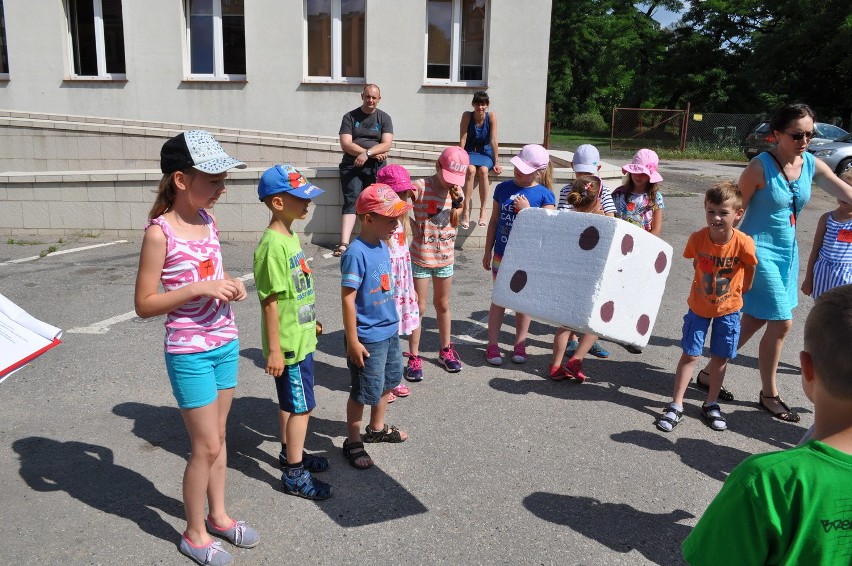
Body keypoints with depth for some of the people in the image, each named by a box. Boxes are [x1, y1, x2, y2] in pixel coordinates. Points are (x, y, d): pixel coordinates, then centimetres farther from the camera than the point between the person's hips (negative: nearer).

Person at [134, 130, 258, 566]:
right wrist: (199, 289, -24)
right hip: (189, 353, -6)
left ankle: (218, 515, 37)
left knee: (217, 436, 18)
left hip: (225, 343, 7)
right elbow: (144, 304, -15)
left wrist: (230, 287, -3)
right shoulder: (160, 232, -17)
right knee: (206, 446, 3)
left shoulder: (207, 220, 3)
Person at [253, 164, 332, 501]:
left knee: (291, 402, 22)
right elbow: (270, 301, -22)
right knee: (302, 406, 1)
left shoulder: (291, 236, 6)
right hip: (287, 343, -9)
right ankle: (294, 474, 14)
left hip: (301, 338, 9)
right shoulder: (272, 244, -23)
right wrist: (274, 350, -20)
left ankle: (290, 452, 38)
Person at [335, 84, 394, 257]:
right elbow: (345, 144, -4)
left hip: (376, 166, 2)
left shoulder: (384, 118, 10)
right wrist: (374, 153, -10)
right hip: (352, 165, -1)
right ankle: (344, 244, -29)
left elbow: (386, 145, -2)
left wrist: (367, 153, -19)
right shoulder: (350, 117, 8)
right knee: (351, 202, -17)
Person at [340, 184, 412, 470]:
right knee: (364, 391, 6)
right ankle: (353, 442, 26)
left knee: (388, 381, 23)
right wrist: (353, 341, -19)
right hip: (367, 338, -9)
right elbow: (348, 298, -21)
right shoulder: (356, 253, -23)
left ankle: (377, 428, 44)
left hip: (389, 331, 9)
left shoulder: (382, 246, 2)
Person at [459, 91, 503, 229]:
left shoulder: (491, 117, -10)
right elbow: (462, 140, -12)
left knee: (483, 170, -32)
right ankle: (466, 210, -33)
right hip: (469, 152, 0)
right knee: (471, 170, -32)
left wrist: (496, 163, -13)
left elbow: (493, 141, -12)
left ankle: (483, 209, -21)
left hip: (485, 152, 0)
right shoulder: (467, 116, -10)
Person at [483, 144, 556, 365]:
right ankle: (492, 345, 17)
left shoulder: (544, 195, -7)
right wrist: (488, 251, 8)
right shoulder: (503, 188, 0)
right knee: (499, 299, 8)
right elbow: (494, 221, 7)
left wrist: (527, 210, -20)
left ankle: (520, 345, 24)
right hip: (502, 256, 2)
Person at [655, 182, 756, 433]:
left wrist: (742, 290, 5)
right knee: (690, 355, 4)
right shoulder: (697, 238, -21)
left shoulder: (743, 243, -25)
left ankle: (711, 404, 28)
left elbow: (750, 267, -4)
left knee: (720, 357, 11)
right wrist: (704, 284, 4)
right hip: (699, 305, 0)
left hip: (728, 307, 0)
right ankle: (676, 405, 11)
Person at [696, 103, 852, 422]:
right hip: (759, 250, -7)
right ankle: (769, 395, 16)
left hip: (787, 252, 7)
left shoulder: (812, 165, 1)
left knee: (754, 320, 13)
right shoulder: (761, 166, -16)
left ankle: (710, 372, 29)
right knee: (782, 323, -3)